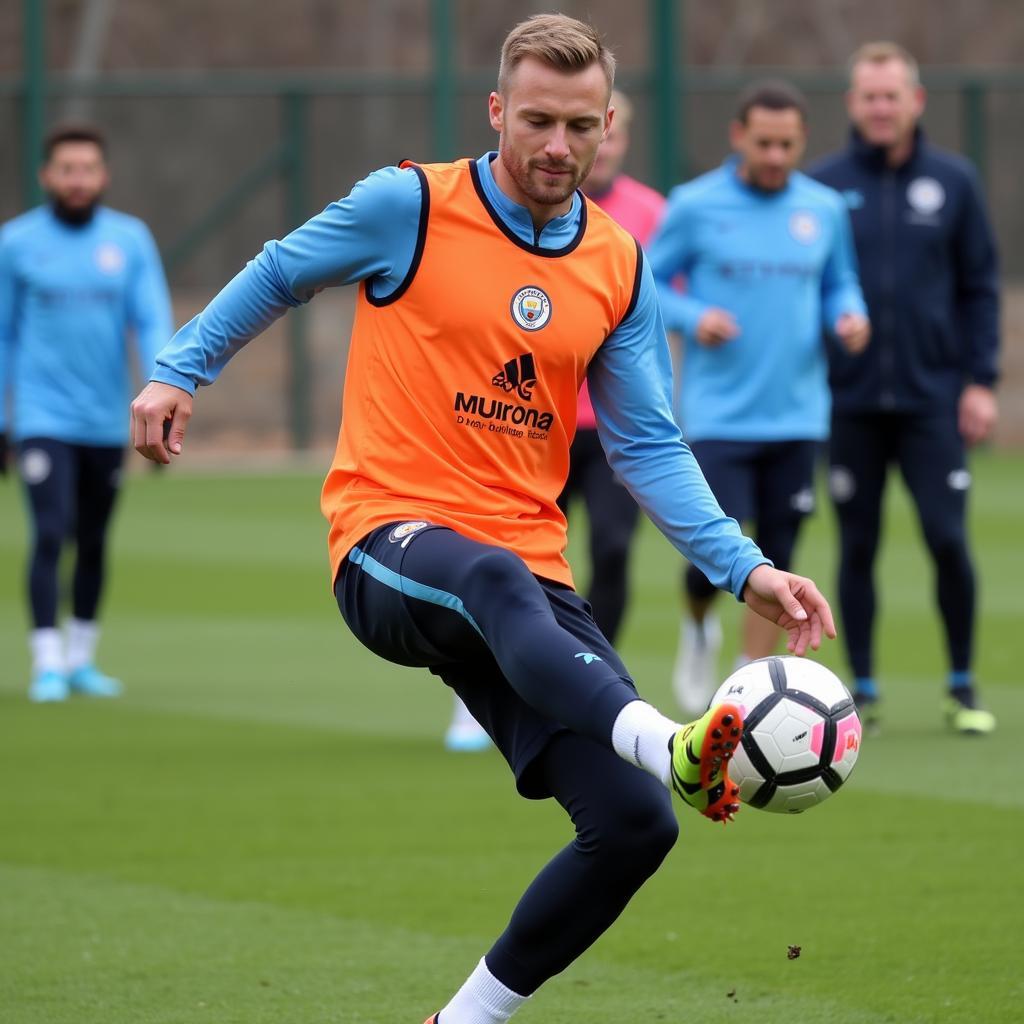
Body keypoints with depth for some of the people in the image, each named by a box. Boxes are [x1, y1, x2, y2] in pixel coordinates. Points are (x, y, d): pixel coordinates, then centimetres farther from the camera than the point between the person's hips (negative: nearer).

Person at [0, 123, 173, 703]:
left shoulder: (131, 239, 3)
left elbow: (154, 321, -2)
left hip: (107, 421, 3)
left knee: (94, 544, 10)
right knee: (51, 535, -13)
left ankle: (83, 659, 22)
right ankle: (48, 664, -11)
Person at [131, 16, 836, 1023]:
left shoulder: (621, 269, 9)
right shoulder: (408, 207, -2)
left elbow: (648, 448, 11)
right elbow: (278, 275, 15)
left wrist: (744, 569, 0)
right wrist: (178, 369, 8)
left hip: (525, 580, 5)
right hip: (390, 547, -5)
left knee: (633, 824, -11)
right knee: (496, 580, -42)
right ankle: (668, 747, -67)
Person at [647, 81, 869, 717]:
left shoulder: (825, 210, 5)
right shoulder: (695, 206, -4)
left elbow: (839, 282, 17)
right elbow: (648, 283, 3)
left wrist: (850, 315, -5)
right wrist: (693, 318, -15)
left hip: (797, 416, 3)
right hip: (719, 417, -3)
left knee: (775, 563, 4)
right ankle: (698, 627, 24)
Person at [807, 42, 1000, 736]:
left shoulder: (953, 182, 4)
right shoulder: (823, 185, 3)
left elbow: (980, 286, 6)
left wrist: (982, 380, -1)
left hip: (933, 398, 0)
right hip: (850, 402, 0)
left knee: (949, 539, -6)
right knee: (857, 547, 4)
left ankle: (963, 686, 8)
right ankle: (862, 691, 14)